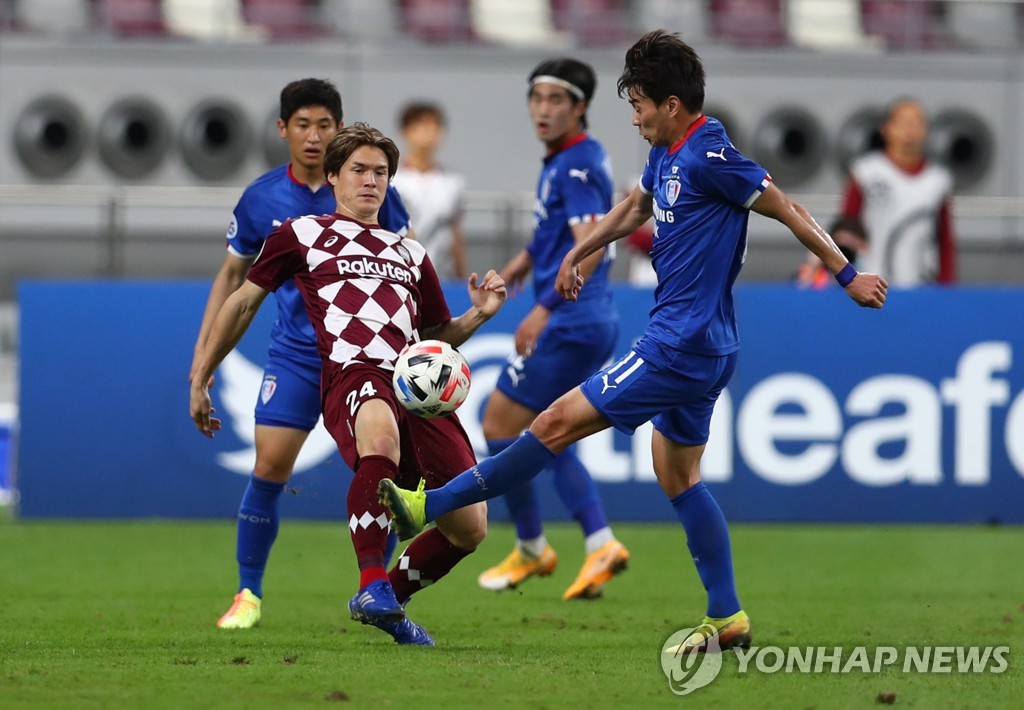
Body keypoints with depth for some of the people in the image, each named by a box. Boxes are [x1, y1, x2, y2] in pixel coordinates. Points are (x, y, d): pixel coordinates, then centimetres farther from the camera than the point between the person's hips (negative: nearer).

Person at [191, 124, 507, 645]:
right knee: (381, 435, -44)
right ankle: (371, 585, -41)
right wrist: (200, 381, 22)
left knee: (468, 529, -4)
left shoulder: (410, 253, 31)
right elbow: (242, 303, 23)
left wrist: (479, 313, 13)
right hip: (354, 375, -5)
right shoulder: (302, 234, 19)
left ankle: (389, 602, 22)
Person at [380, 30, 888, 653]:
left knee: (559, 422, -6)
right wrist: (579, 254, 37)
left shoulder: (710, 157, -18)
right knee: (678, 478, 15)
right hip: (701, 347, 10)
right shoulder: (667, 156, 11)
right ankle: (728, 619, 17)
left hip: (679, 350, -10)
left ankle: (429, 506, -2)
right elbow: (637, 207, 31)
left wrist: (848, 275, -9)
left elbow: (787, 209, -13)